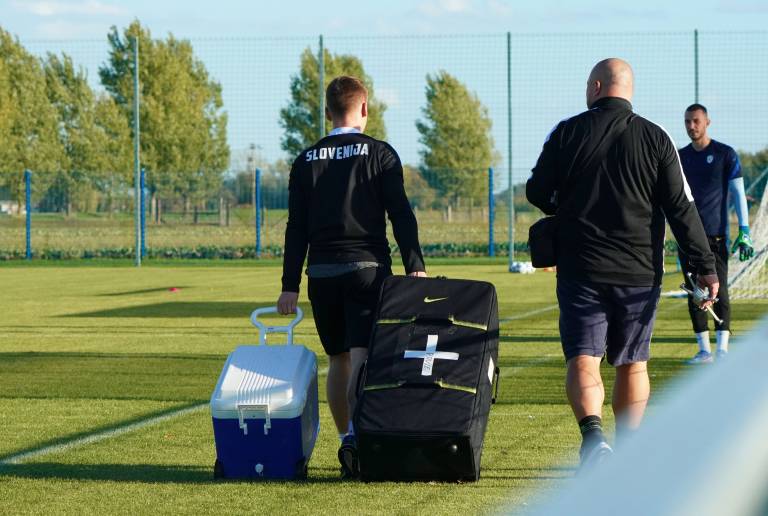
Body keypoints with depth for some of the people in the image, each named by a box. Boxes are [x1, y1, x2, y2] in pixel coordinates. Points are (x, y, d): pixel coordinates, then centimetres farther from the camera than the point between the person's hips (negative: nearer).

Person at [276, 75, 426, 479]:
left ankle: (346, 439, 13)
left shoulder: (307, 160, 8)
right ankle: (356, 437, -27)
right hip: (368, 268, -3)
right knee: (363, 356, -9)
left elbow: (296, 228, 6)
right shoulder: (379, 153, 1)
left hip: (322, 273, 3)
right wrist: (415, 267, -7)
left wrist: (291, 286, 6)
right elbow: (401, 214, -6)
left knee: (338, 359, 13)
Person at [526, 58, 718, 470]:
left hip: (581, 270, -1)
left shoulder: (567, 133, -1)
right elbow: (681, 208, -3)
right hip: (640, 274, 2)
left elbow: (536, 194, 5)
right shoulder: (655, 138, 1)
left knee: (583, 360, -4)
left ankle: (592, 434, -29)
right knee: (632, 364, 14)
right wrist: (705, 266, -2)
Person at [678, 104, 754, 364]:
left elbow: (738, 193, 0)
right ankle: (704, 350, 7)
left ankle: (722, 348, -8)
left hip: (715, 234, -4)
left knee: (718, 291, -9)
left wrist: (744, 231, -7)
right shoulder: (680, 157, 12)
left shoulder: (725, 154, 1)